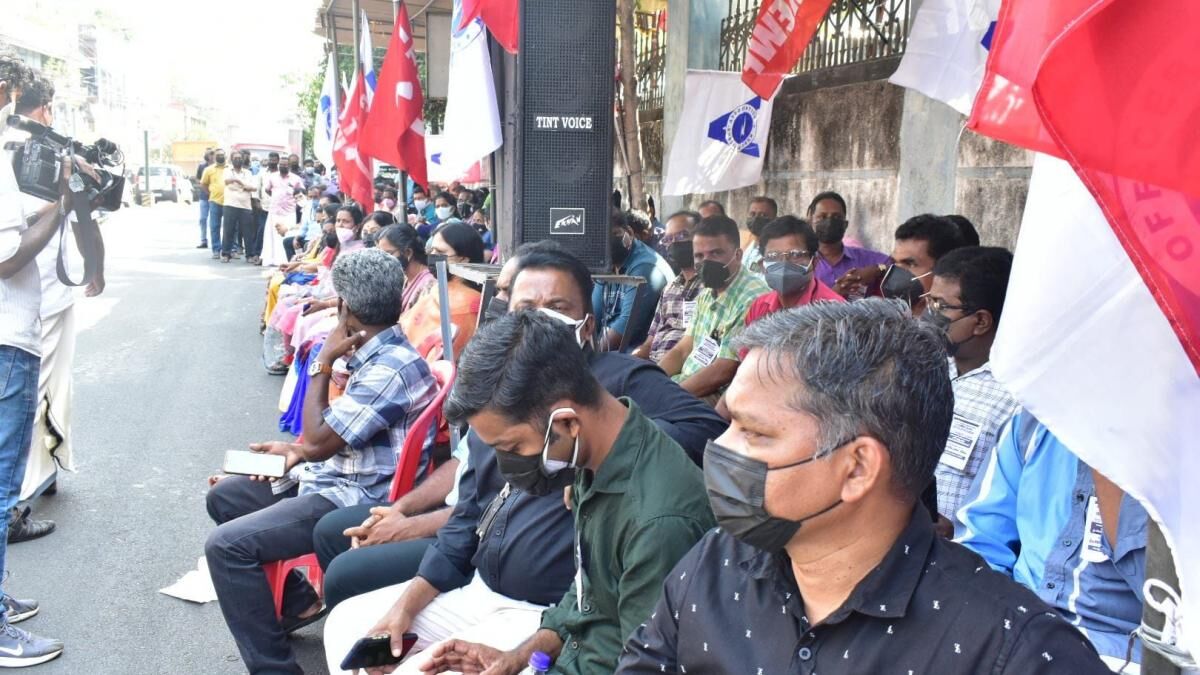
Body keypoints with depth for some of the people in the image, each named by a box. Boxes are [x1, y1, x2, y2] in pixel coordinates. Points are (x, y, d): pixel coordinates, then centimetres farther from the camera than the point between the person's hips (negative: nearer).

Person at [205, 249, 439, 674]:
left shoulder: (391, 369, -25)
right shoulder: (379, 354, 6)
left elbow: (318, 442, -21)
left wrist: (323, 362, -14)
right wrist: (297, 451, 5)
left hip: (355, 499, -11)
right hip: (337, 477, 11)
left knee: (226, 545, -21)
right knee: (223, 496, 18)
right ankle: (296, 600, 22)